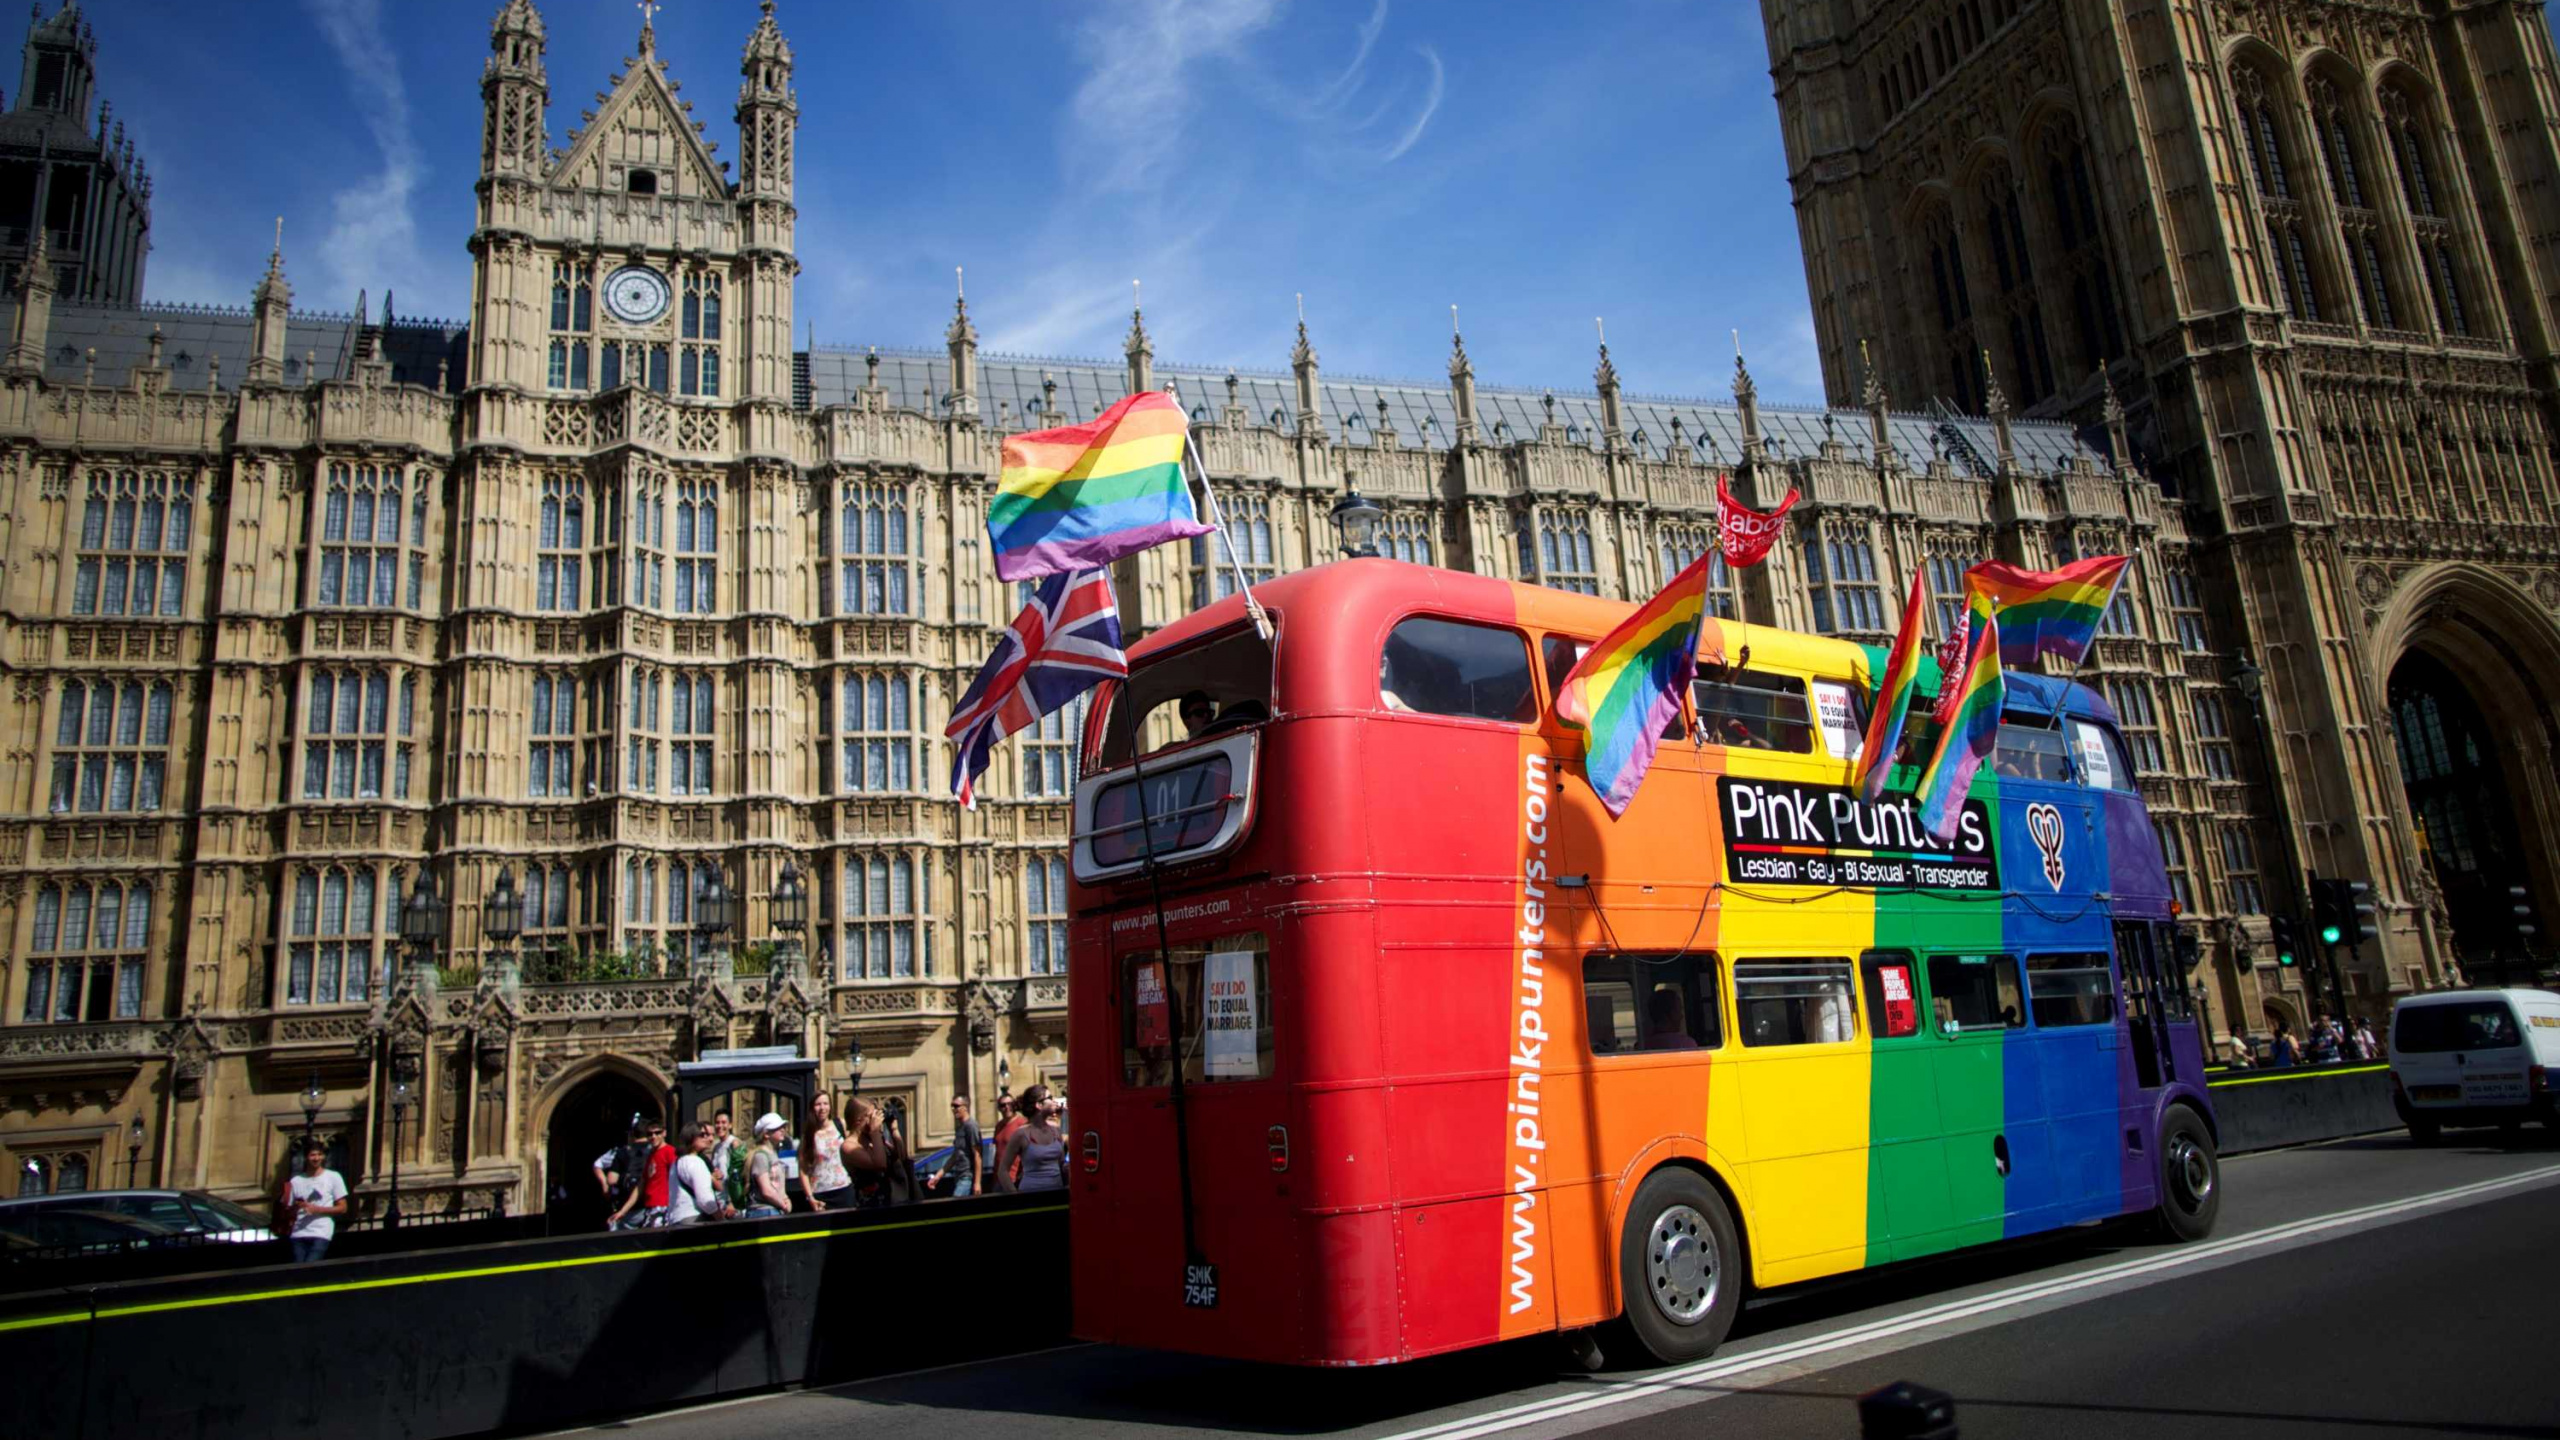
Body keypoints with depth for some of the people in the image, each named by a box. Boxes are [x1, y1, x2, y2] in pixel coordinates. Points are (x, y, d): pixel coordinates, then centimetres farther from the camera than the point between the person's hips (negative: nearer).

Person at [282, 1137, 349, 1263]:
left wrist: (318, 1209, -10)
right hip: (299, 1234, 3)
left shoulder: (333, 1177, 6)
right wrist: (295, 1207, -7)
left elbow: (342, 1208, 4)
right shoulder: (295, 1181, 13)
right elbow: (287, 1214, 16)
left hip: (321, 1235, -3)